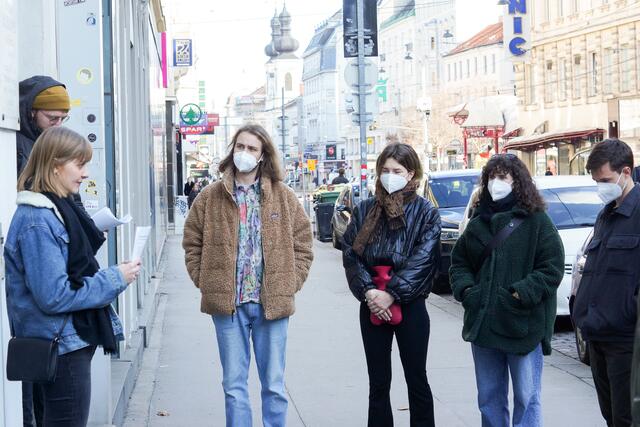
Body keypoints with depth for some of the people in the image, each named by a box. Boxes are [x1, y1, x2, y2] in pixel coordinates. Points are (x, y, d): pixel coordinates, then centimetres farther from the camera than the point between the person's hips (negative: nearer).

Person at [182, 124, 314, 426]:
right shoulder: (211, 197, 4)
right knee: (234, 385, 6)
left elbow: (303, 242, 8)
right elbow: (192, 243, 9)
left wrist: (291, 283, -1)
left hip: (272, 302, 0)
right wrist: (205, 281, -1)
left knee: (274, 385, 7)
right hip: (228, 303, 0)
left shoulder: (283, 197, 4)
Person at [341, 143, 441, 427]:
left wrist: (391, 294, -17)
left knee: (416, 380, 6)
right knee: (378, 383, 8)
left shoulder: (425, 211, -1)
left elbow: (422, 259, -10)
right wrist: (368, 291, -13)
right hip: (372, 306, 2)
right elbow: (350, 254, 1)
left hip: (410, 305, -2)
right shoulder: (365, 210, 7)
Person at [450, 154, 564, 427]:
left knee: (526, 397, 0)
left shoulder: (536, 221, -3)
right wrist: (465, 289, -1)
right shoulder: (478, 222, 12)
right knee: (489, 398, 13)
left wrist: (521, 293, -18)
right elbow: (459, 262, 18)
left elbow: (552, 268, -9)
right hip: (483, 324, 5)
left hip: (524, 325, -5)